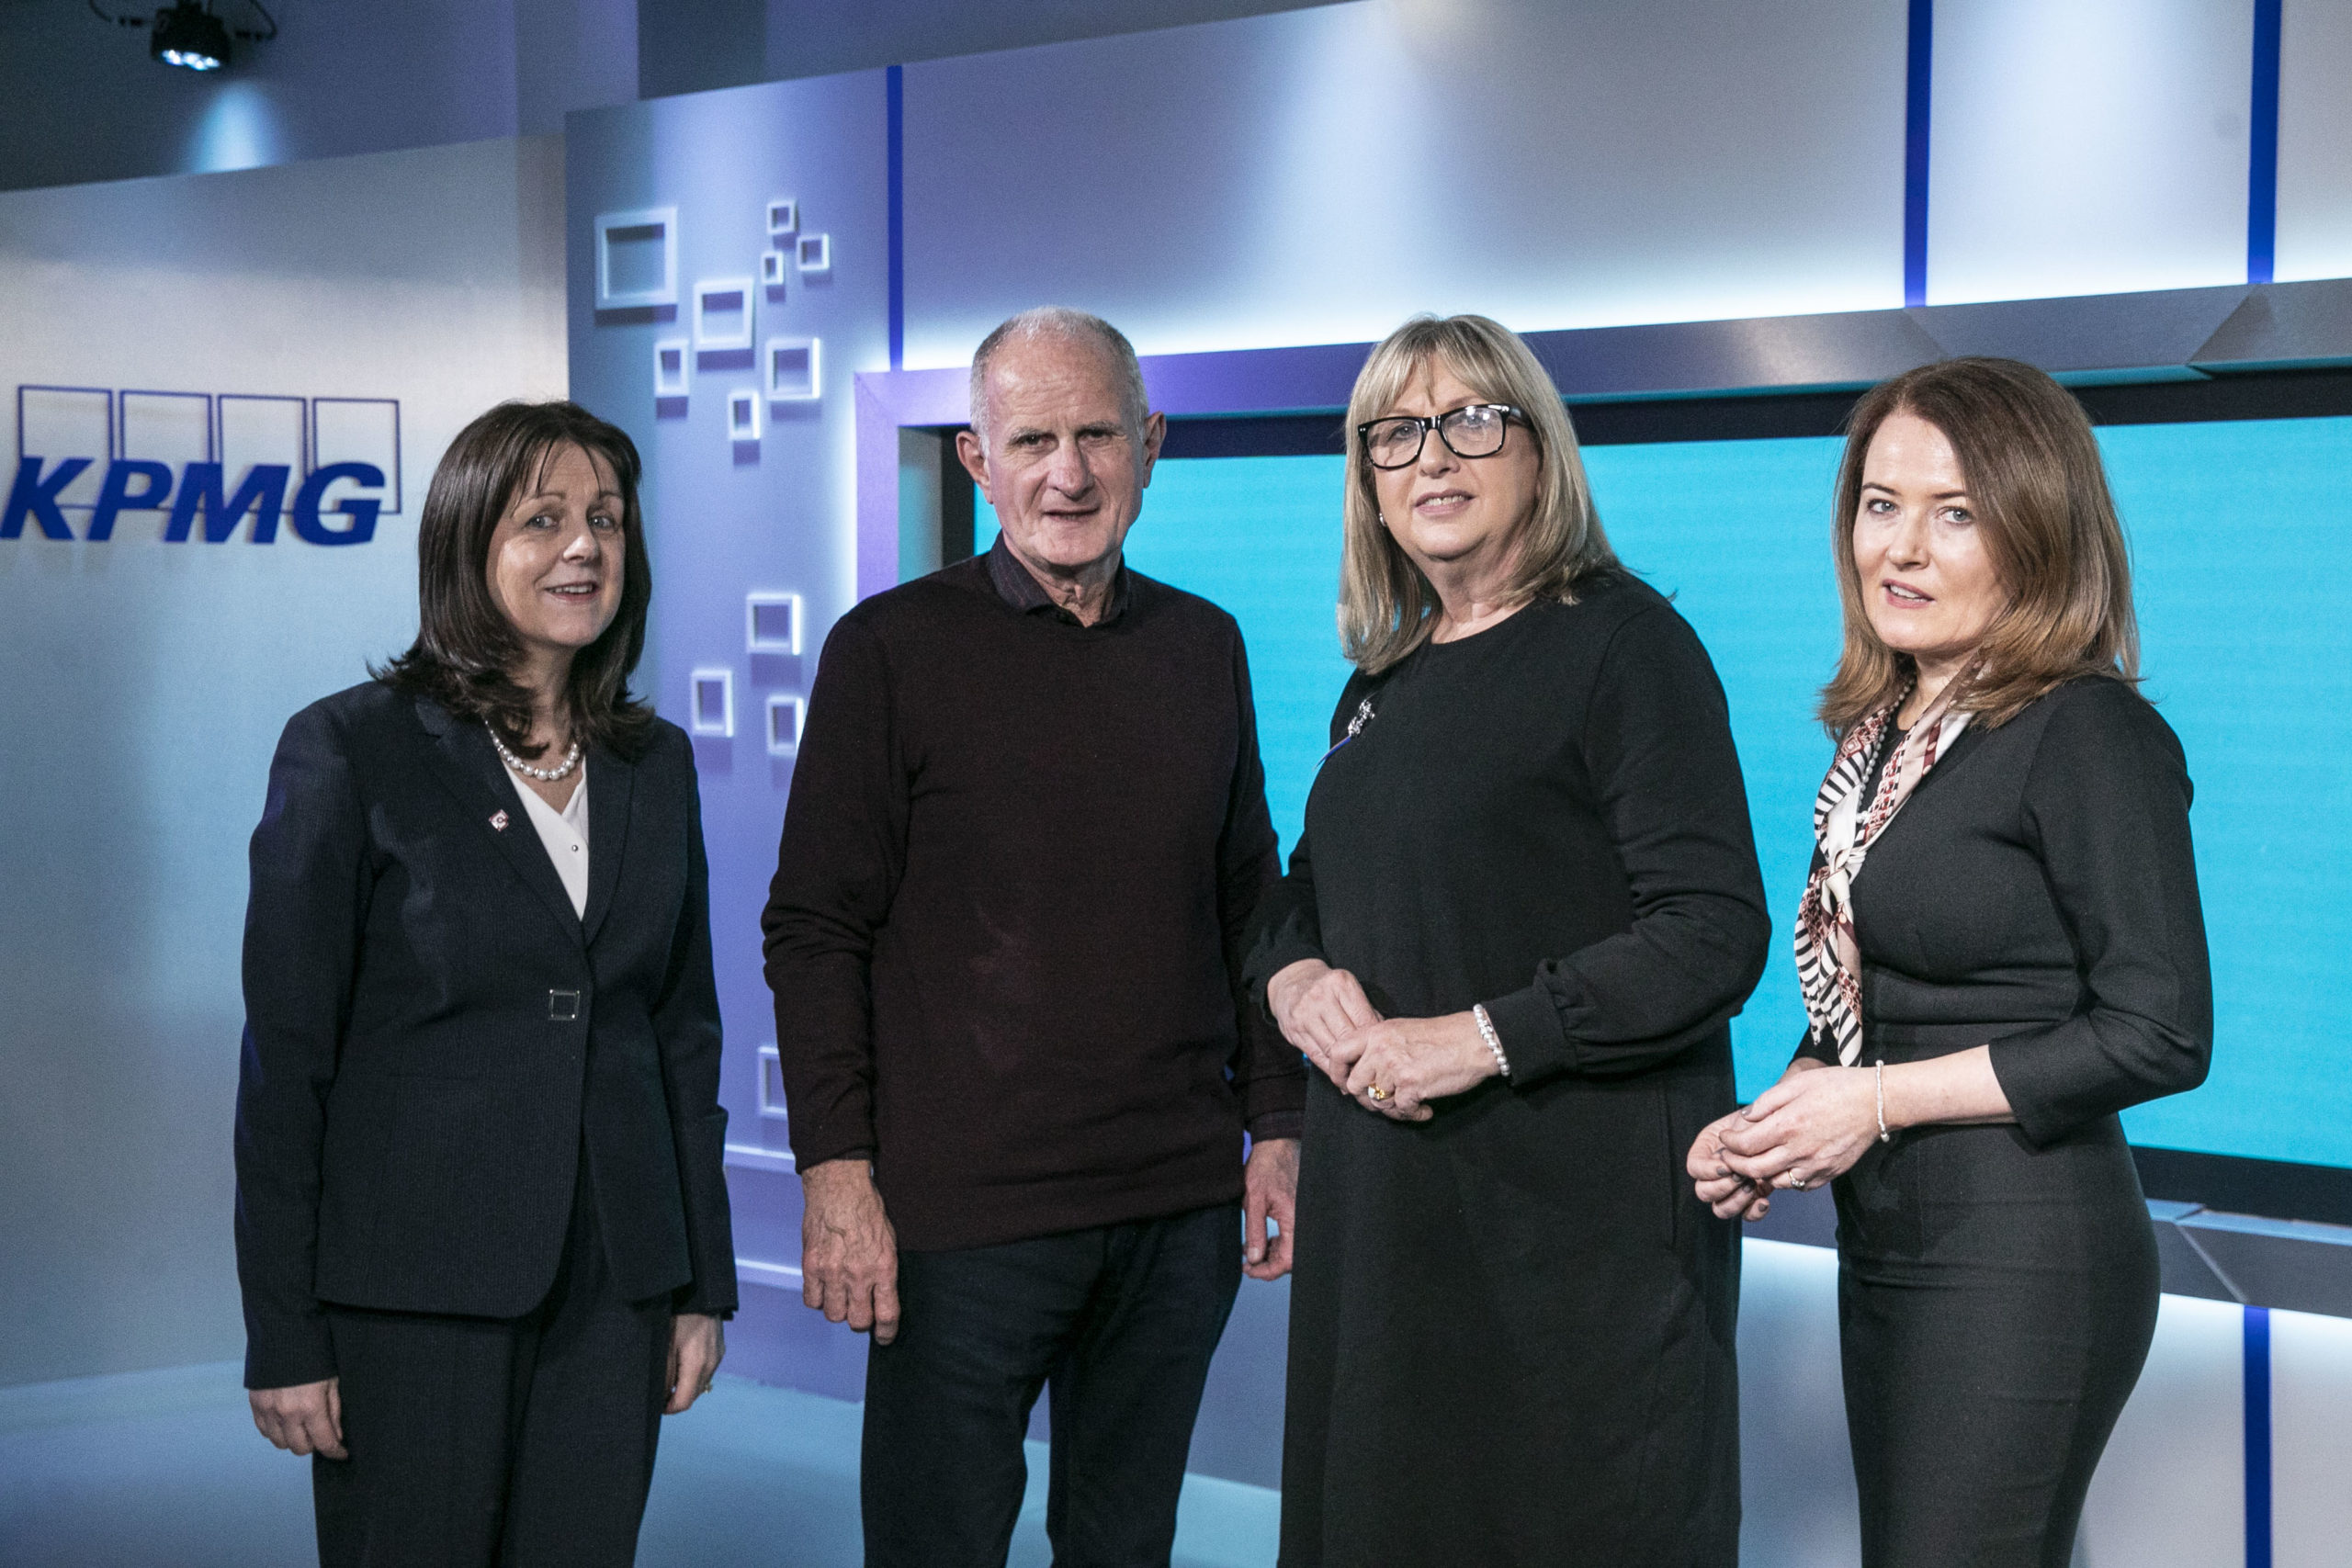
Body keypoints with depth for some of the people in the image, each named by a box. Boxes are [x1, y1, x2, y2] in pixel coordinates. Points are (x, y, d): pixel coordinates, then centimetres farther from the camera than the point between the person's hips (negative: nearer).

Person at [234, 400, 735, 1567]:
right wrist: (284, 1338, -9)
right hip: (414, 1290, -4)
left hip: (612, 1290, 4)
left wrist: (702, 1284, 11)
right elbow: (285, 1058, -7)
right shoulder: (350, 751, -6)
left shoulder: (655, 763, 9)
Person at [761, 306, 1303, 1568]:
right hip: (964, 1214, -4)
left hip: (1181, 1204, 4)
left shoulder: (1203, 646, 10)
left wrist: (1276, 1126, 10)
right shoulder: (891, 648, -4)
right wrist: (835, 1168, -12)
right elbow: (814, 931, -5)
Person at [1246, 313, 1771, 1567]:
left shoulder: (1624, 643, -8)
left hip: (1585, 1209, -7)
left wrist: (1481, 1038, -19)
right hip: (1384, 1202, 7)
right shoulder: (1384, 680, 14)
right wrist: (1294, 978, 0)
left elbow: (1714, 935, -16)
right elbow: (1306, 888, 23)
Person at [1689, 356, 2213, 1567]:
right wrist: (1769, 1127, 0)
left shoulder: (2091, 734, -13)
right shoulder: (1880, 733, 10)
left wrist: (1881, 1101, -15)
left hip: (2023, 1262, -8)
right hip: (1886, 1244, 8)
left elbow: (2160, 1036, -17)